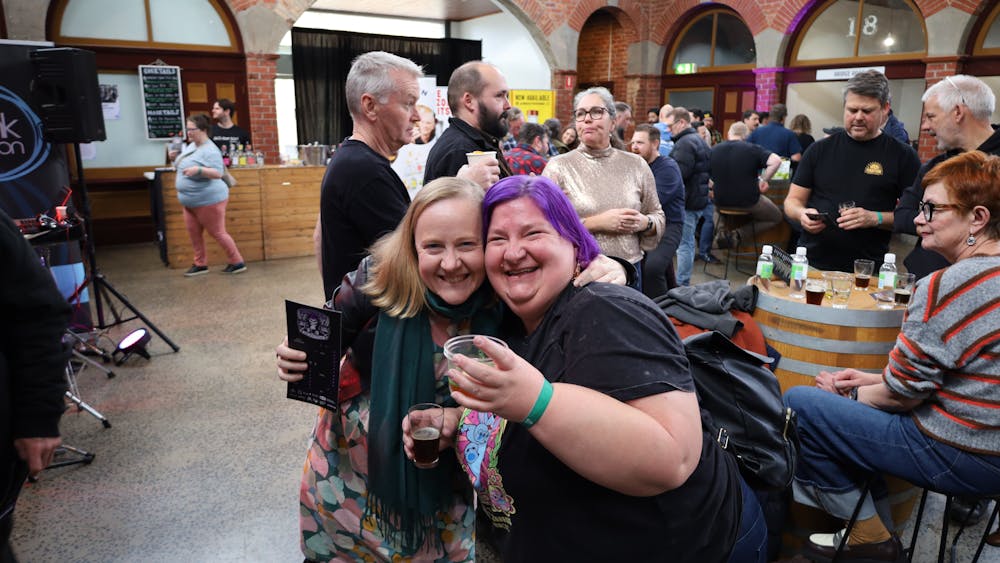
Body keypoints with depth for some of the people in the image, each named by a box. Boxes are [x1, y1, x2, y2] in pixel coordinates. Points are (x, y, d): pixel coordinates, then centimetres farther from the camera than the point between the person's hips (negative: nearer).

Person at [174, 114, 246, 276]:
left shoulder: (210, 150, -19)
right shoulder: (191, 146, 10)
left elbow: (218, 173, -27)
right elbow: (185, 165, 24)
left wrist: (198, 170, -39)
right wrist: (175, 158, 4)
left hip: (208, 200, -9)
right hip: (190, 202, 9)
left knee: (218, 233, -1)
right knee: (194, 233, 10)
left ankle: (238, 263, 10)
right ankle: (200, 264, 21)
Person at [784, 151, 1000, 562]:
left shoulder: (948, 286, -24)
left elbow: (900, 394, -19)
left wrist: (848, 393, 0)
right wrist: (871, 380, 9)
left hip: (961, 457, -10)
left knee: (798, 403, -6)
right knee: (857, 400, 22)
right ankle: (876, 521, 25)